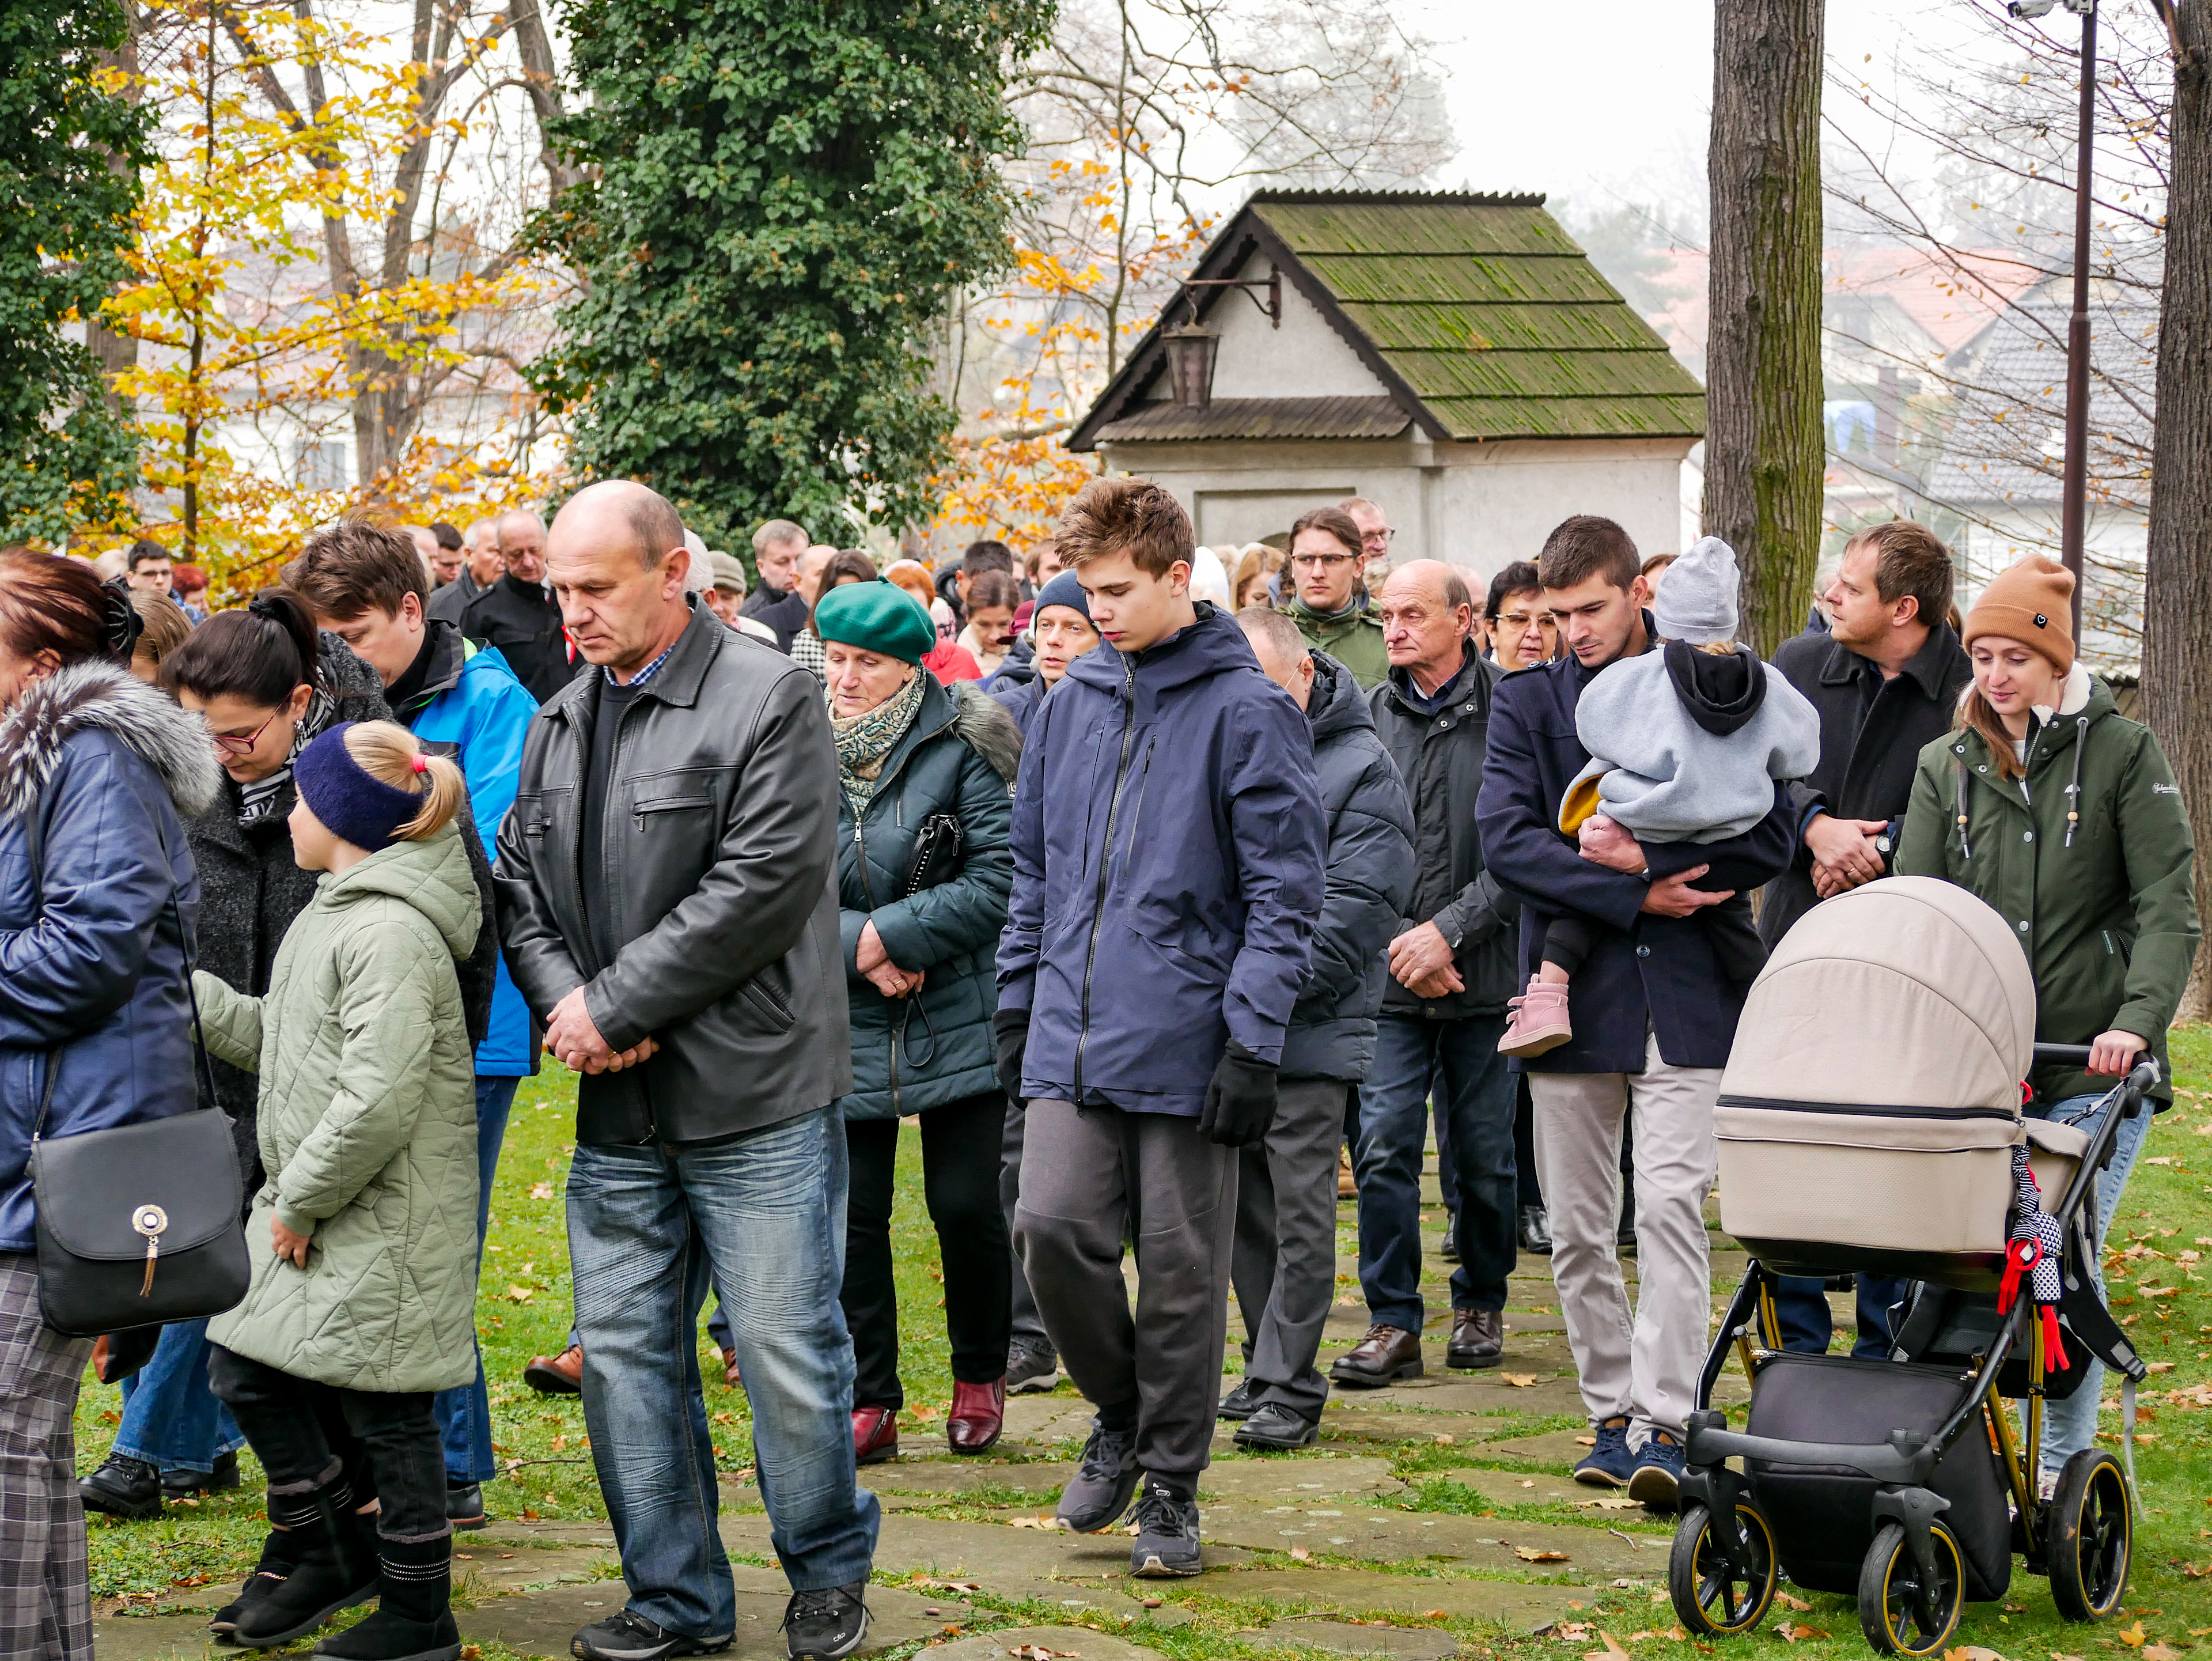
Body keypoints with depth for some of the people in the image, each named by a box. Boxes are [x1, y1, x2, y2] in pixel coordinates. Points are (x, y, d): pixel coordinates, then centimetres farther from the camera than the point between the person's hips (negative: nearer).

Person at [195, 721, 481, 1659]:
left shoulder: (391, 933, -19)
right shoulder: (334, 915, 14)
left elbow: (377, 1099, -25)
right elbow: (274, 1038, 20)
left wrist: (302, 1201, -17)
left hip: (386, 1220, -10)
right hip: (314, 1206, 10)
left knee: (383, 1410, -1)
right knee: (246, 1368, 12)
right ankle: (331, 1556, 28)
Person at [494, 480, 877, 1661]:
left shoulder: (770, 701, -8)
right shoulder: (557, 724, 13)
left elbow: (765, 883, -17)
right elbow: (520, 886, 14)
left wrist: (614, 1007, -15)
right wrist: (563, 1001, -7)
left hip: (756, 1100, -6)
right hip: (618, 1115, 6)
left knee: (788, 1354, 0)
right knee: (625, 1353, 8)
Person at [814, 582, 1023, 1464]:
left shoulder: (962, 747, -8)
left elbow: (1000, 878, -13)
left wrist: (891, 933, -17)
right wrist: (857, 949, -15)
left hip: (958, 1019, -3)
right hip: (844, 1026, 3)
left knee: (966, 1206, 1)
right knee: (850, 1212, 2)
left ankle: (980, 1377, 23)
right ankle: (869, 1404, 12)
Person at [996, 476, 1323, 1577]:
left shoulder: (1245, 711, -6)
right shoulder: (1069, 706, 11)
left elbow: (1286, 890, -9)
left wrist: (1253, 1040, -14)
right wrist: (1017, 1002, 13)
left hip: (1187, 1037, -4)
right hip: (1073, 1033, 4)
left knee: (1182, 1265, 2)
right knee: (1054, 1226, -8)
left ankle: (1171, 1486, 15)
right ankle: (1119, 1414, 17)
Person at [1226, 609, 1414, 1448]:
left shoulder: (1362, 771, -5)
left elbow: (1350, 910, -12)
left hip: (1310, 1033, -6)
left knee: (1299, 1212, -5)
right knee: (1244, 1207, 10)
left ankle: (1289, 1387, 0)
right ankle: (1268, 1371, 20)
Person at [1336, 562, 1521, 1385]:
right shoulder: (1369, 716, 5)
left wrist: (1449, 931, -13)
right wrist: (1399, 943, -7)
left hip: (1484, 975, -2)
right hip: (1389, 975, 2)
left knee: (1482, 1155, 7)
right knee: (1384, 1149, -5)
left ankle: (1480, 1304, 25)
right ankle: (1393, 1323, 1)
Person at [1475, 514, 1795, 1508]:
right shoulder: (1528, 701, 6)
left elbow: (1772, 837, -2)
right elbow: (1506, 838, -7)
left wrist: (1650, 861, -12)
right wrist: (1633, 896, -13)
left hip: (1685, 992, -2)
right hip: (1571, 990, 2)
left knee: (1670, 1206, -12)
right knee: (1577, 1227, 7)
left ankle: (1663, 1422, -12)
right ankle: (1611, 1413, 18)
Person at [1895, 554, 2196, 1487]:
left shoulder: (2123, 754, 2)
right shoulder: (1946, 765, 12)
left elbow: (2168, 909, -4)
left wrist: (2138, 1019, -19)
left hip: (2094, 1064, -3)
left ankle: (2062, 1473, 3)